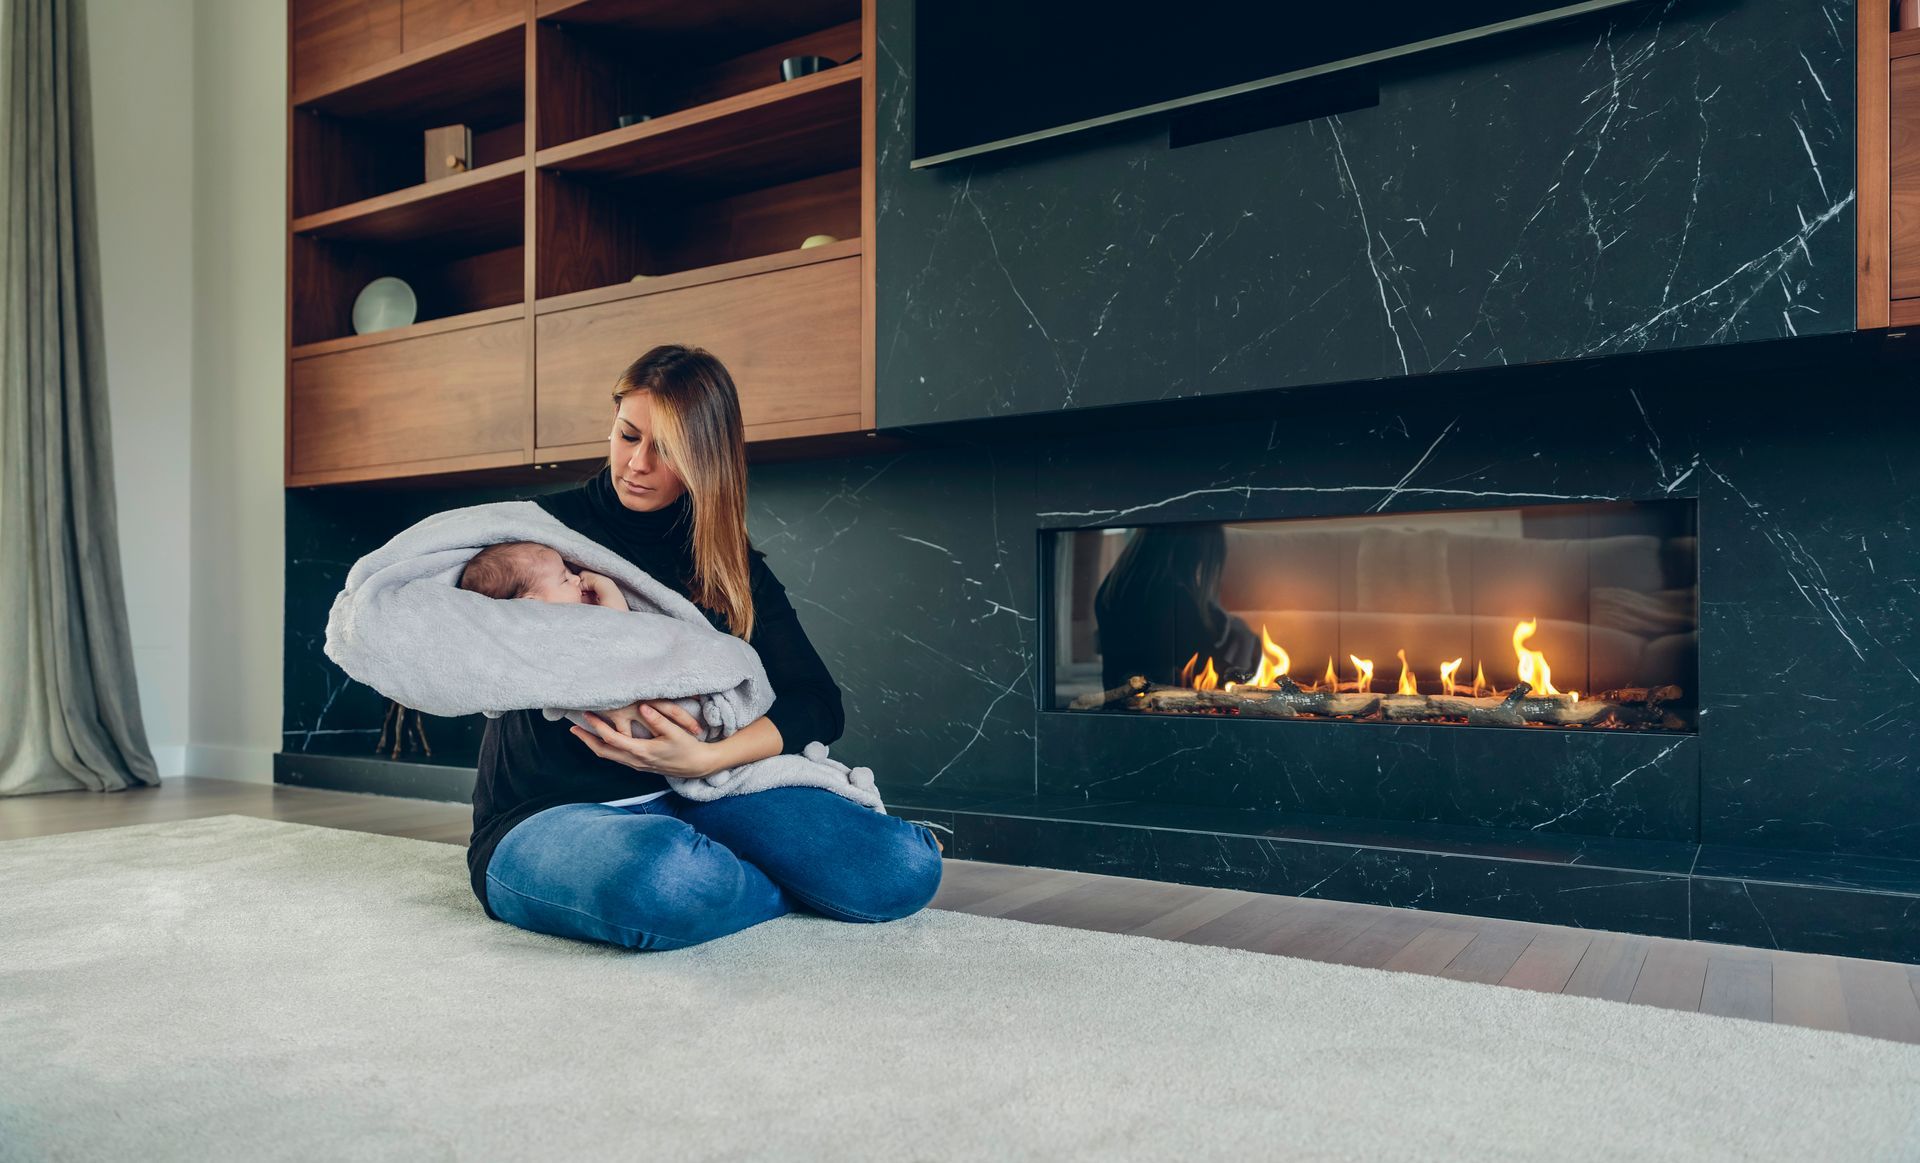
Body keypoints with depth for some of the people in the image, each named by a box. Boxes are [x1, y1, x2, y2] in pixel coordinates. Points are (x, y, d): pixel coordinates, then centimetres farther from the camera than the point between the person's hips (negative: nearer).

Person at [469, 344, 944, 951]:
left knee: (908, 867, -19)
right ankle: (787, 883, -7)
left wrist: (703, 758, -20)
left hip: (688, 798, 3)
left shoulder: (734, 569, 9)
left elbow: (820, 705, 0)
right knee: (665, 879, -40)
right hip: (545, 812, -2)